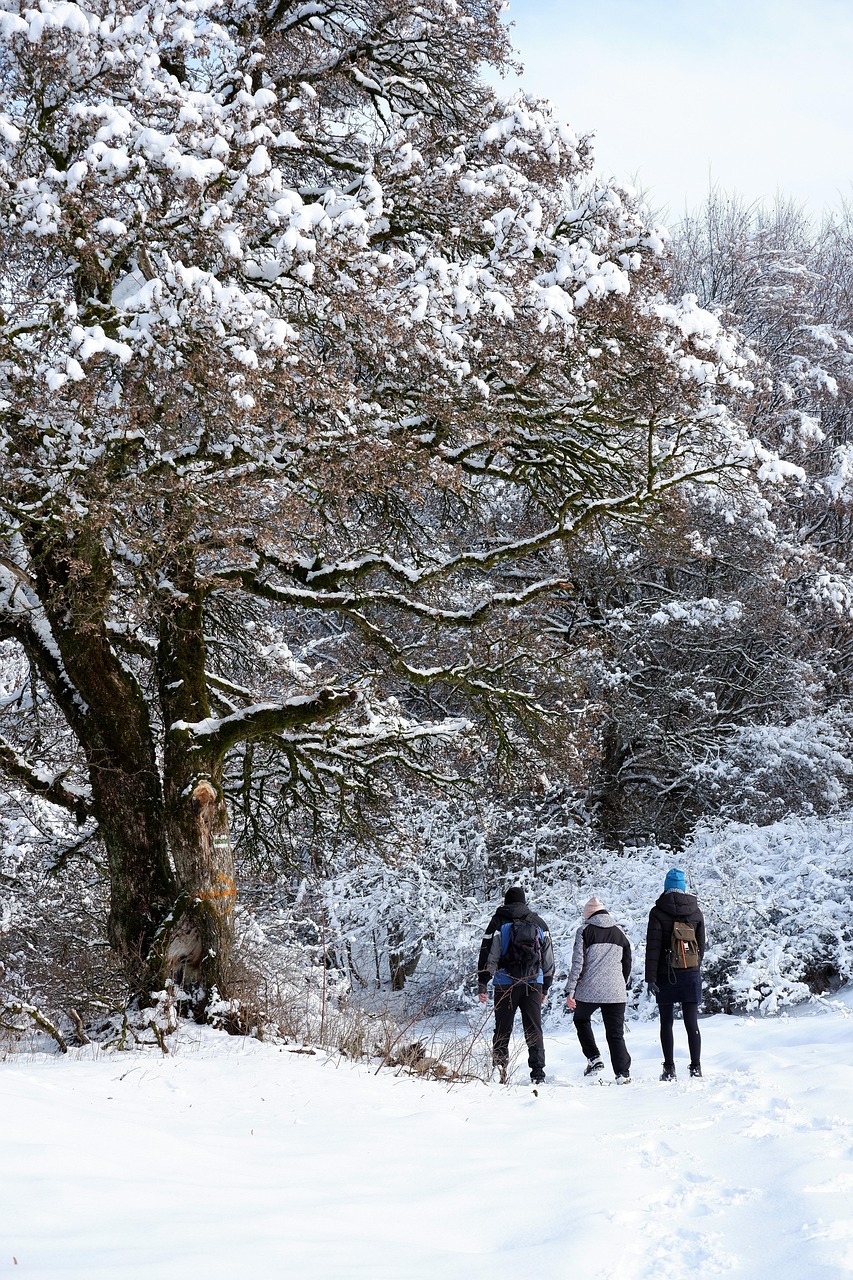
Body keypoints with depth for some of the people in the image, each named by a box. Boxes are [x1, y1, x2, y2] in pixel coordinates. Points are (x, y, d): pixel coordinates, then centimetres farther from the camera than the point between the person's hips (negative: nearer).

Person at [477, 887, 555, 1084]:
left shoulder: (498, 922, 3)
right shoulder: (539, 923, 13)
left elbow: (487, 954, -3)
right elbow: (549, 958, 16)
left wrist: (482, 984, 0)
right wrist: (545, 988, 22)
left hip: (506, 984, -2)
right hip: (534, 984, 2)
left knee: (502, 1030, 5)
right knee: (534, 1030, 6)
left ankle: (499, 1069, -2)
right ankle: (538, 1073, -1)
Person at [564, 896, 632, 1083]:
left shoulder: (585, 931, -2)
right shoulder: (619, 933, 12)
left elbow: (578, 962, -8)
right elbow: (627, 965, 17)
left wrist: (570, 991, -6)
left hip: (589, 991, -3)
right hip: (615, 993, 3)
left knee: (581, 1019, 24)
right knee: (616, 1034, 8)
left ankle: (594, 1058, 12)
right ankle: (623, 1074, 0)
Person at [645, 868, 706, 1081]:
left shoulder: (658, 912, -7)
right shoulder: (696, 912, 3)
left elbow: (652, 947, -10)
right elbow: (701, 945, 9)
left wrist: (651, 978, -9)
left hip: (666, 975, -2)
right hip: (691, 975, 2)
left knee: (666, 1023, 5)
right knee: (692, 1023, 5)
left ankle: (669, 1069, 4)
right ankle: (696, 1067, 1)